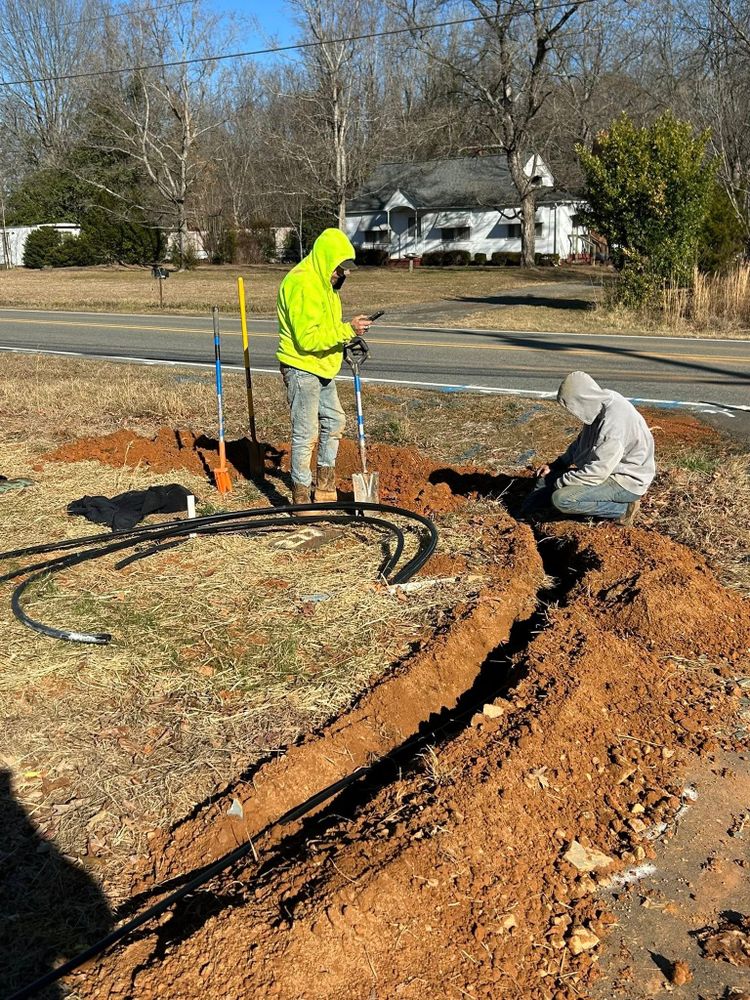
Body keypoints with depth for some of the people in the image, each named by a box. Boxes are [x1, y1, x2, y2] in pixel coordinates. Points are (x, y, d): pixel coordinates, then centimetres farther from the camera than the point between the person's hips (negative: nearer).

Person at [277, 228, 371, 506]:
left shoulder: (323, 282, 11)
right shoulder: (301, 284, -21)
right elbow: (307, 338, -27)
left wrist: (348, 340, 8)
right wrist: (347, 330, -25)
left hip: (321, 368, 11)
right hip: (301, 368, -11)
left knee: (334, 422, 19)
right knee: (306, 434, -6)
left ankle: (325, 489, 33)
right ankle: (301, 498, 5)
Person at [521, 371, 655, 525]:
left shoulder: (614, 422, -31)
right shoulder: (598, 407, -2)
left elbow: (596, 472, -28)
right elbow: (581, 443, 14)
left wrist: (560, 482, -15)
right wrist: (555, 466, 6)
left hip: (627, 482, -10)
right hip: (607, 469, 10)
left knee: (562, 499, -23)